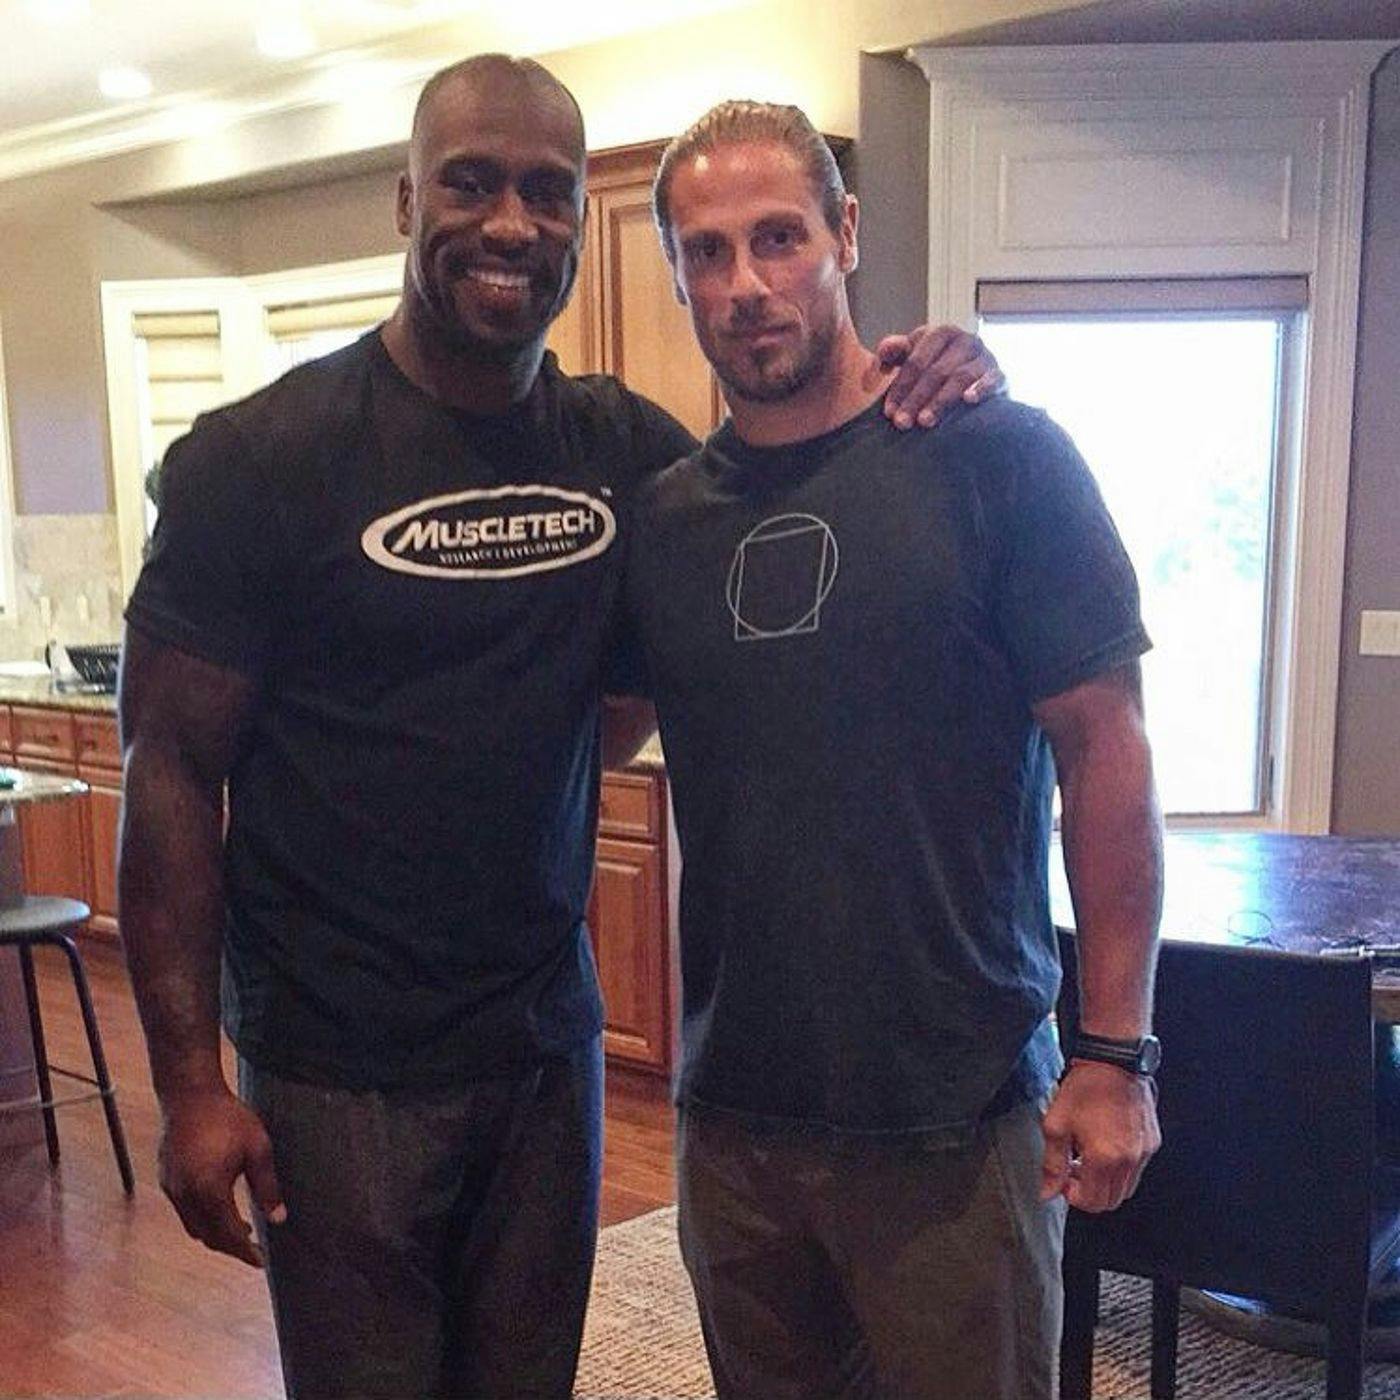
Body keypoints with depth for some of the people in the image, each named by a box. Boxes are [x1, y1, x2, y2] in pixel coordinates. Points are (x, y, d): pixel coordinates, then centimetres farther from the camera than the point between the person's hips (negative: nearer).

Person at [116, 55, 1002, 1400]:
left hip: (549, 1045, 4)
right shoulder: (256, 459, -11)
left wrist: (925, 395, -9)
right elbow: (171, 773, -9)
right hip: (338, 1073, -4)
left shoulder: (624, 448, 0)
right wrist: (188, 1085, -12)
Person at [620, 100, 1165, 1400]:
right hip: (731, 1110, 4)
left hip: (957, 1114, -4)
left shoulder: (997, 458, -9)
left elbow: (1103, 749, -9)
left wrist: (1115, 1052, -11)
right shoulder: (658, 514, 3)